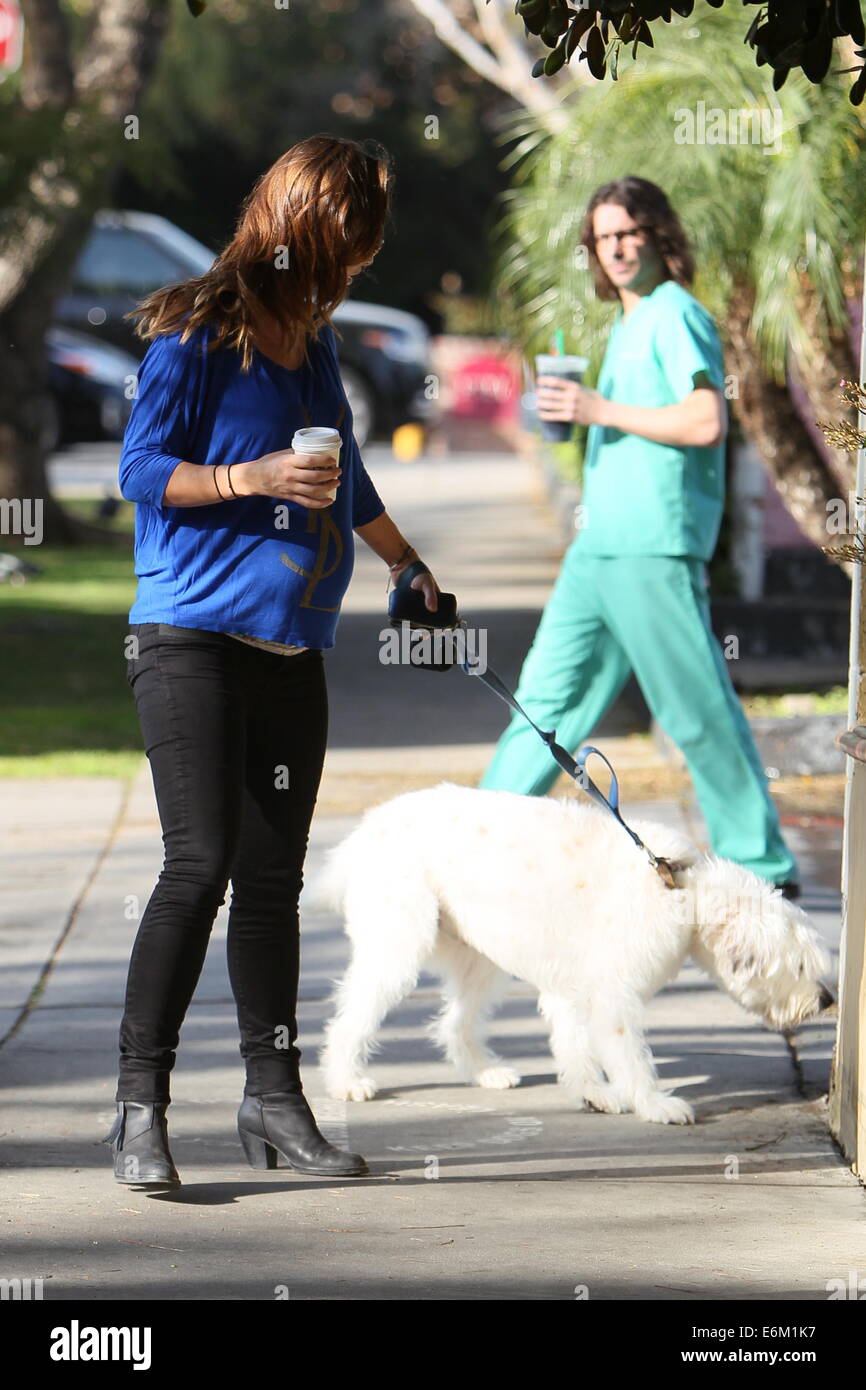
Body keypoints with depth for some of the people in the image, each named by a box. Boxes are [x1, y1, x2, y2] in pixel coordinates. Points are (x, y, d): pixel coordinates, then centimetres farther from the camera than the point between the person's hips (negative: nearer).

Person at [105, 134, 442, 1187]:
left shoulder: (313, 339, 17)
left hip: (289, 650, 7)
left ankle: (274, 1100, 13)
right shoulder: (196, 331, -5)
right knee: (201, 862, -14)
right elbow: (141, 470, -8)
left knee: (272, 875, 7)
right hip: (192, 638, -7)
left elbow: (344, 475, 33)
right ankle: (139, 1108, -9)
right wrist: (251, 479, -20)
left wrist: (404, 561, 45)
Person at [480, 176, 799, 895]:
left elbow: (707, 423, -20)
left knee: (701, 712, -4)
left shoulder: (675, 316, -8)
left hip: (655, 550, -9)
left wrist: (601, 409, -17)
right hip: (597, 547, 9)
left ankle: (762, 865, 4)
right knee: (549, 693, 9)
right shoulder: (629, 324, 20)